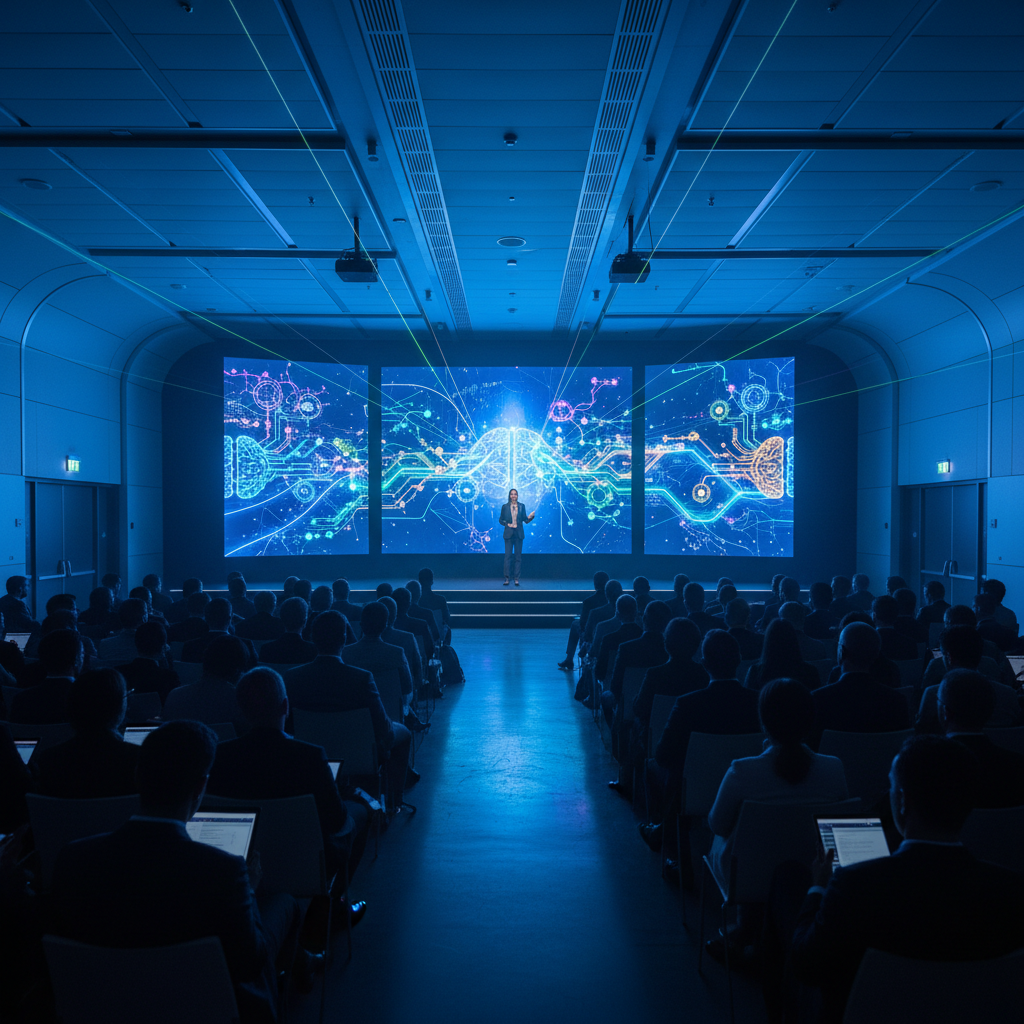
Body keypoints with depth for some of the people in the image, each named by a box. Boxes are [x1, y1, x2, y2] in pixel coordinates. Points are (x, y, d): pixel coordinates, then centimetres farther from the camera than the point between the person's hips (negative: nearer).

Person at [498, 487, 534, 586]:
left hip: (519, 534, 1)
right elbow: (500, 520, 9)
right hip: (508, 534, -1)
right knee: (508, 556, -3)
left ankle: (516, 578, 7)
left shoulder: (522, 506, 7)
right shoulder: (505, 506, 5)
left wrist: (530, 517, -13)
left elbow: (525, 520, 7)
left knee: (518, 556, 2)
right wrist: (507, 524, -8)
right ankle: (506, 578, 1)